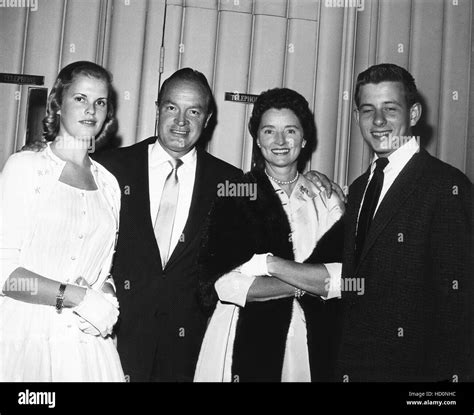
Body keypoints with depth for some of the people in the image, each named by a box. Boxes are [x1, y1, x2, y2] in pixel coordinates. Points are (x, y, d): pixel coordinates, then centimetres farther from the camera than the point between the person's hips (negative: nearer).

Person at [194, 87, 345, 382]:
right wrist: (307, 282, -11)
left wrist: (267, 263, -16)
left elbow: (343, 279, -8)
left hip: (312, 344, 2)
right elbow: (222, 285, -14)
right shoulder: (233, 195, -3)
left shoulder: (326, 200, 3)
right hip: (245, 343, -2)